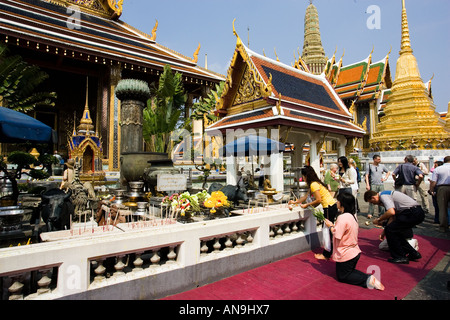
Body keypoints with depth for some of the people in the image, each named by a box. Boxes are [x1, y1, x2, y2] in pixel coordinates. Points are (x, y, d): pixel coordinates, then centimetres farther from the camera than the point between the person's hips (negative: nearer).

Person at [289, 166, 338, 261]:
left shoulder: (314, 184, -16)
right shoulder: (314, 183, 14)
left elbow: (318, 200, -20)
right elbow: (307, 196, 21)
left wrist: (307, 205, -11)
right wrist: (295, 202, 25)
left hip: (329, 208, -9)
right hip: (332, 206, 9)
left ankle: (326, 255, 7)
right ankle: (328, 252, 24)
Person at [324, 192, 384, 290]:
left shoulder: (343, 217, -26)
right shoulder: (352, 216, 4)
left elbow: (337, 236, -26)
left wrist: (330, 226, -11)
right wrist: (333, 225, 7)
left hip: (346, 255, -9)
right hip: (354, 252, 9)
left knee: (342, 277, 11)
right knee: (349, 272, 27)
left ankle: (367, 280, -6)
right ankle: (369, 278, 4)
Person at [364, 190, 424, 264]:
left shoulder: (383, 196, -11)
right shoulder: (386, 194, 19)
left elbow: (391, 212, -26)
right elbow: (392, 216, 22)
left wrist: (379, 220, -9)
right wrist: (385, 231, 25)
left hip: (413, 213, -10)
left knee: (390, 230, -8)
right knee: (394, 231, 15)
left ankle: (400, 257, 2)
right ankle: (413, 253, 24)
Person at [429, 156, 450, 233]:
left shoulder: (438, 169, -2)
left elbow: (433, 182, -6)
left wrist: (431, 191, 5)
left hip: (442, 189, -1)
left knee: (442, 208, 5)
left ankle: (443, 227, 9)